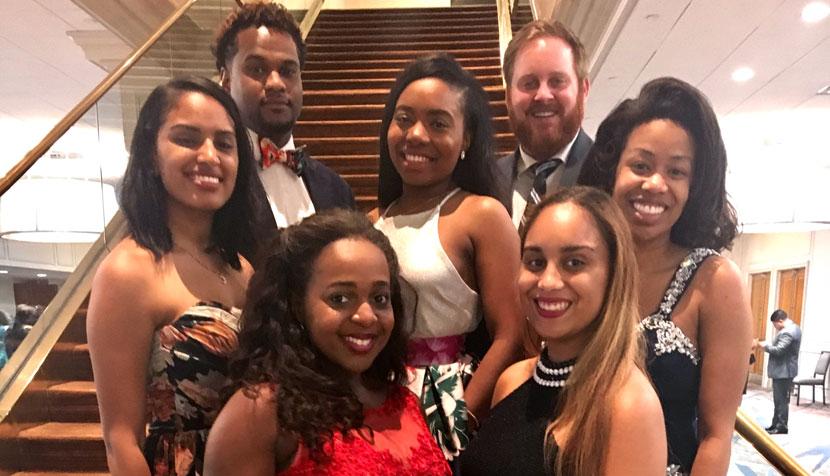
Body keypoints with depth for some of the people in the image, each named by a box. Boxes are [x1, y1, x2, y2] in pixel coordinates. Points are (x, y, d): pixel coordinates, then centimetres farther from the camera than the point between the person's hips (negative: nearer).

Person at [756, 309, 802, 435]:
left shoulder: (787, 332, -22)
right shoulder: (794, 328, 13)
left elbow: (778, 350, -27)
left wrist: (763, 345, -15)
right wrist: (770, 344, 9)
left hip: (783, 371, -11)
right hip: (786, 370, 11)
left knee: (781, 400, -3)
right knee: (780, 399, 15)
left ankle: (782, 427, 4)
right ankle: (776, 424, 22)